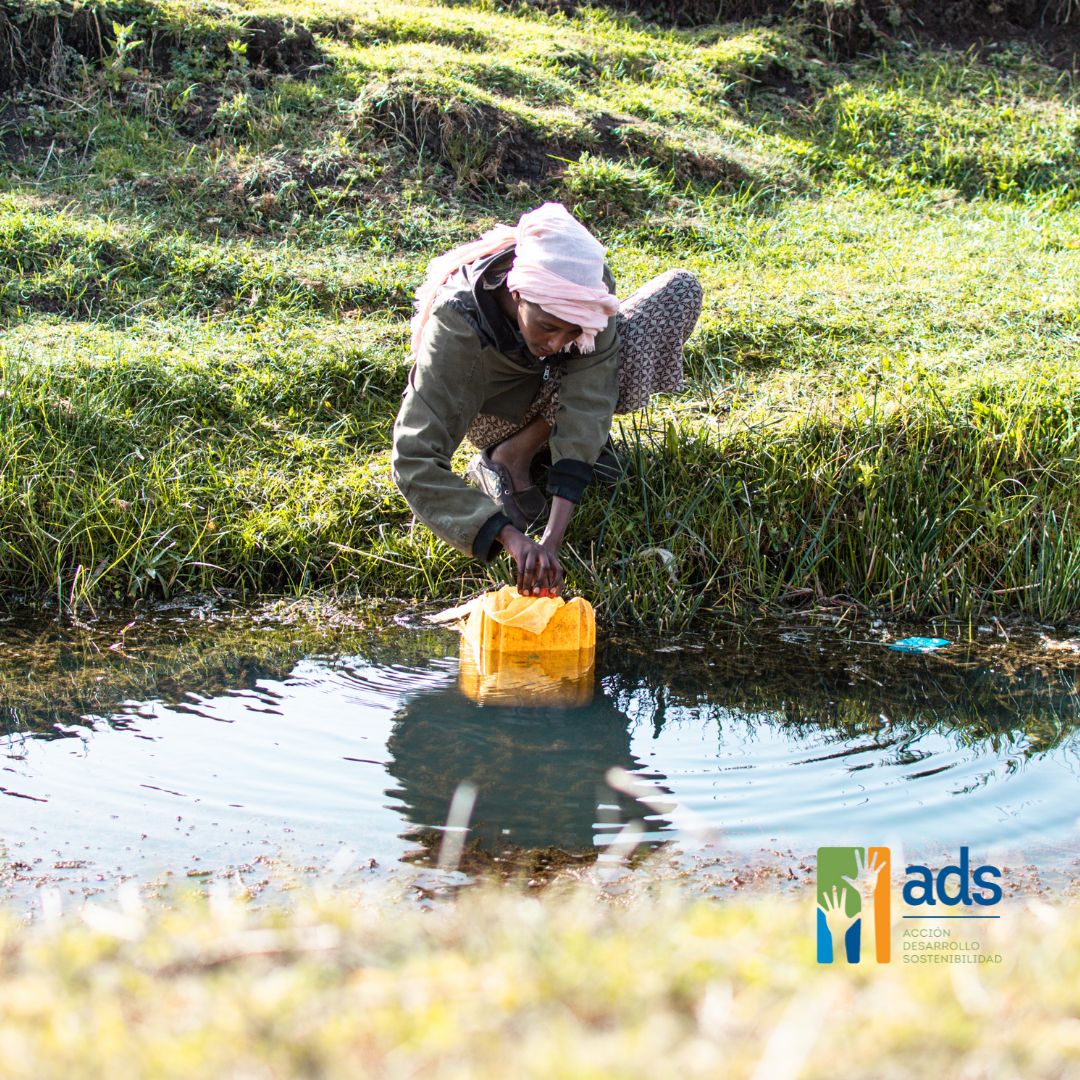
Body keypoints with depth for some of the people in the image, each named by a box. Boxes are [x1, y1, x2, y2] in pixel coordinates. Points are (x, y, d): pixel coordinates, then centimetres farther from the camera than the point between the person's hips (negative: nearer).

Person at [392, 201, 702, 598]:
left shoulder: (588, 286, -30)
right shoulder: (459, 324, -38)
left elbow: (587, 403, -34)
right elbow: (415, 460, -43)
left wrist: (553, 538, -45)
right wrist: (511, 537, -55)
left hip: (552, 389, 5)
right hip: (497, 411, -5)